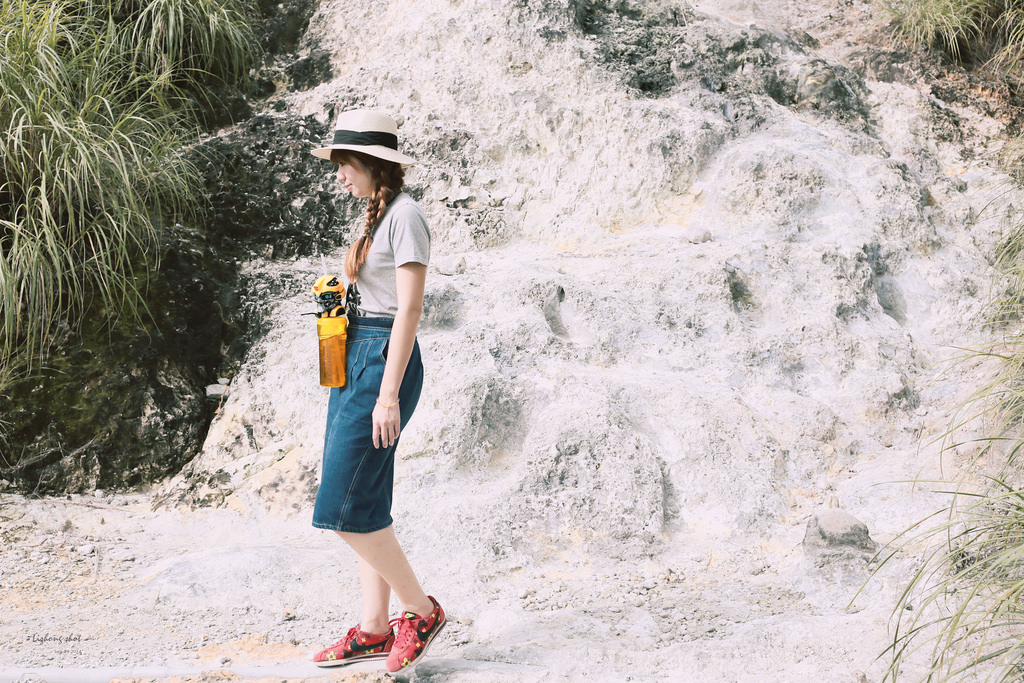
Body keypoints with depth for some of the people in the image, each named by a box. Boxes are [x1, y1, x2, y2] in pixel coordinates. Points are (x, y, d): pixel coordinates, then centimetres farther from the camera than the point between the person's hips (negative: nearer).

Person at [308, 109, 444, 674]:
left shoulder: (404, 214, -12)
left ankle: (421, 610, 4)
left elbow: (410, 309, -18)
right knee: (364, 507, 9)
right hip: (355, 360, 10)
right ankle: (373, 629, 15)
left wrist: (388, 394, -22)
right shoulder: (379, 216, 17)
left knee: (348, 509, -9)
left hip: (383, 364, -10)